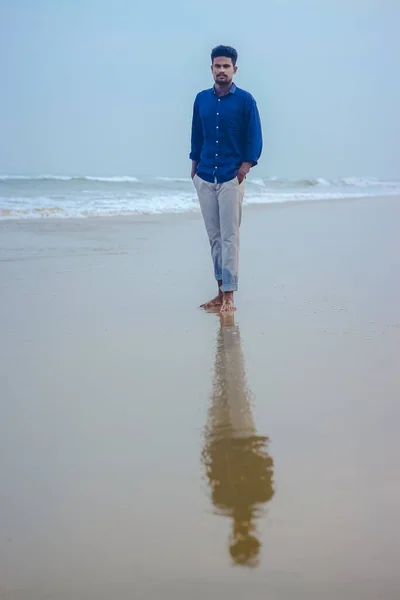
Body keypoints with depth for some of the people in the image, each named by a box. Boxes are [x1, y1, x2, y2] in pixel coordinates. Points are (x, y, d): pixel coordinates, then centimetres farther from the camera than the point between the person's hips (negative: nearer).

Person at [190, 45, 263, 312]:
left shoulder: (245, 100, -1)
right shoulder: (201, 99, 10)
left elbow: (254, 138, -2)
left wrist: (244, 168, -11)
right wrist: (195, 167, 11)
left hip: (231, 178, -4)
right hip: (205, 178, 4)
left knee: (229, 237, -6)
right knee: (214, 237, 6)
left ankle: (229, 295, -4)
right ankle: (220, 292, 12)